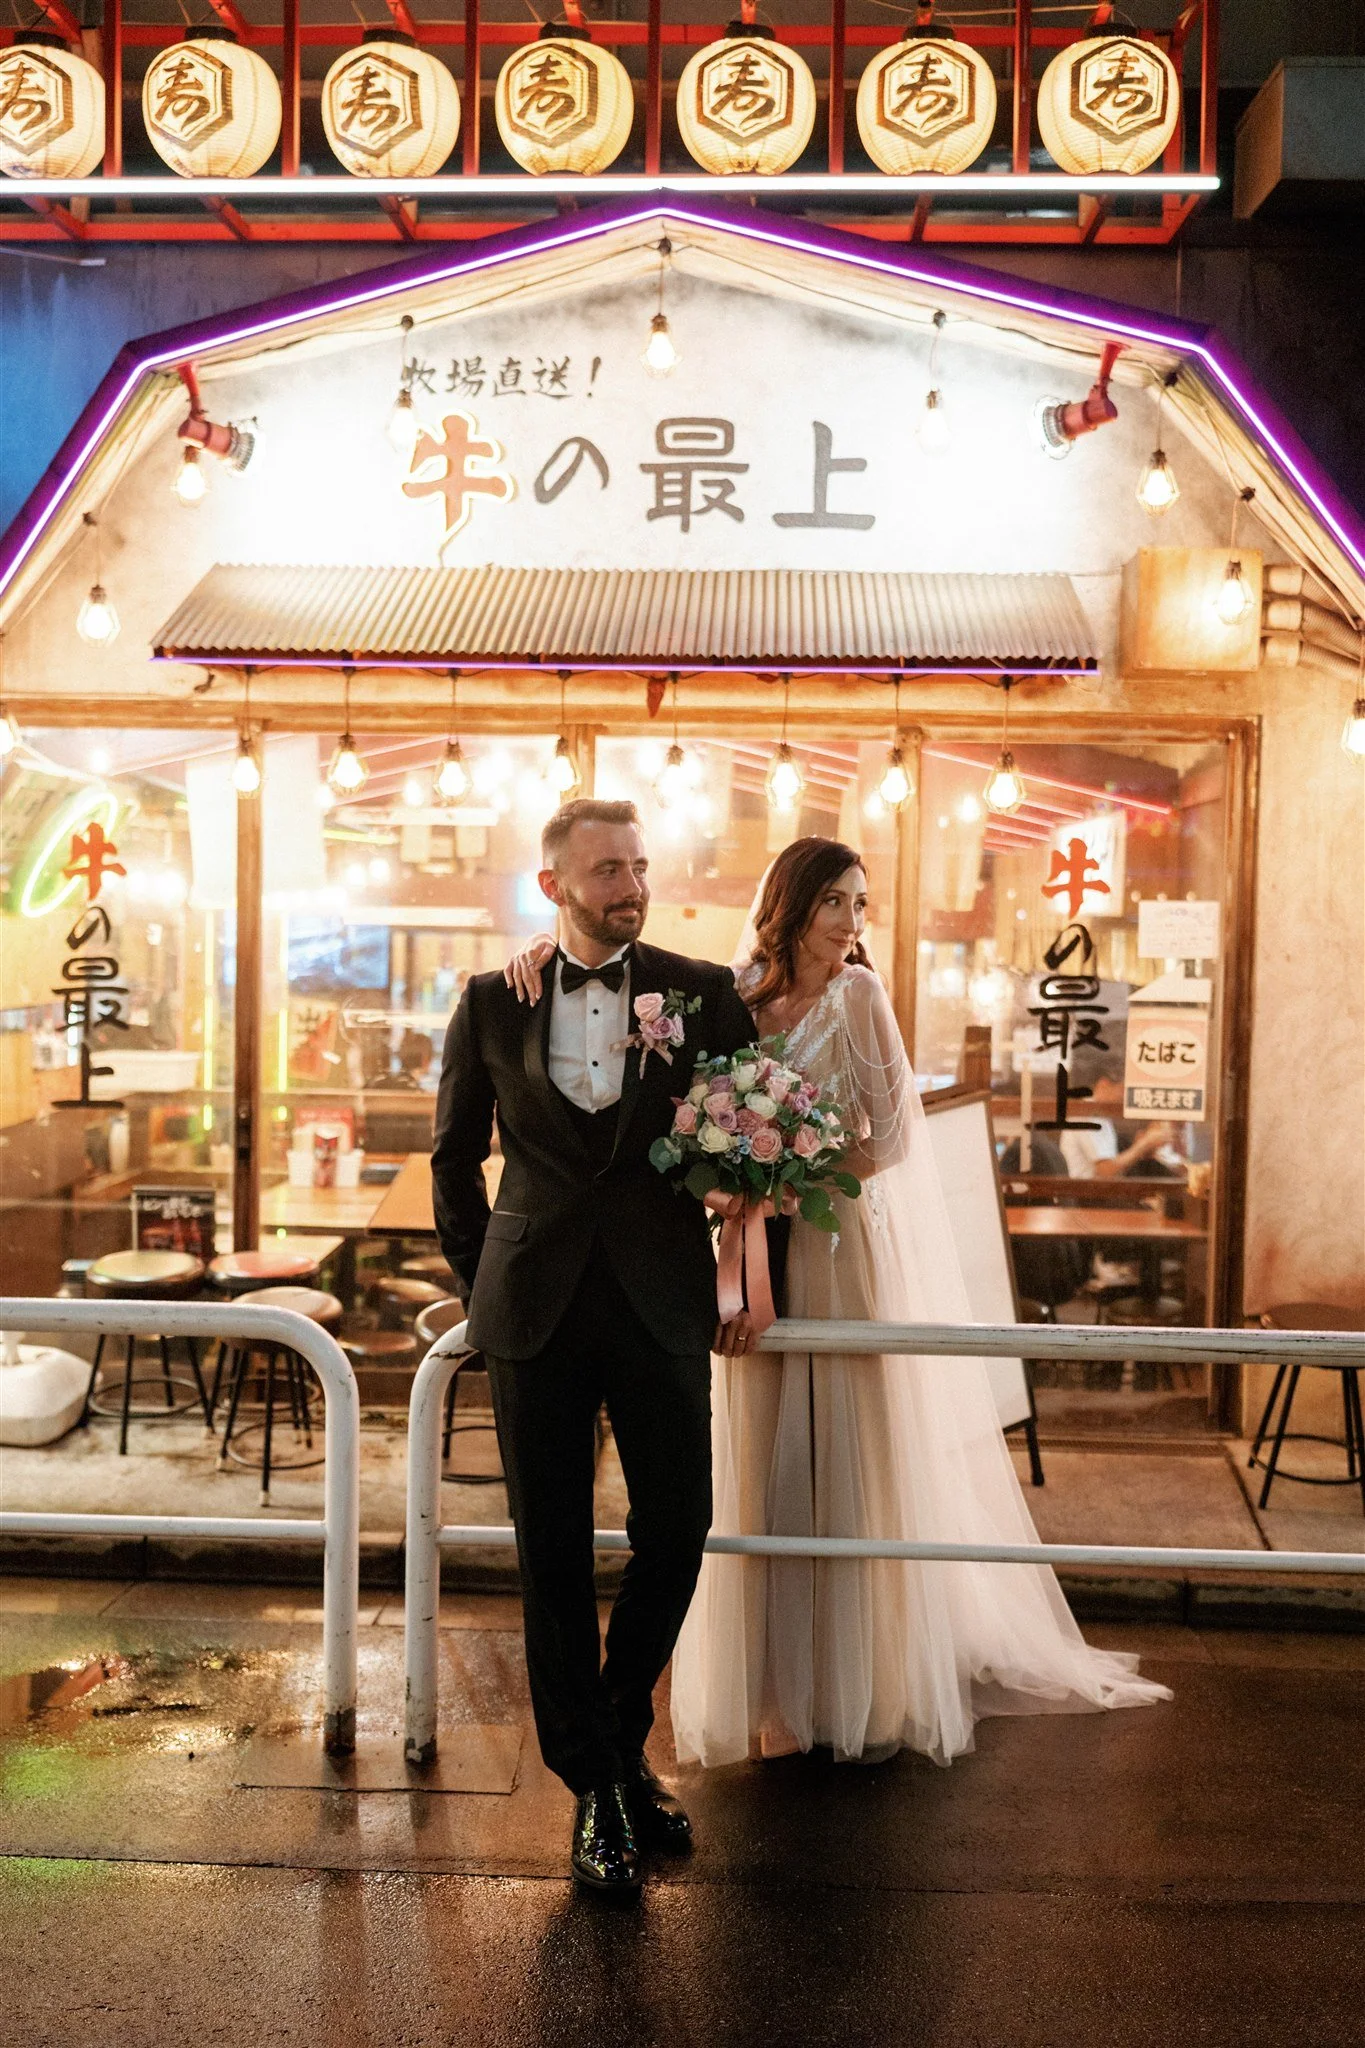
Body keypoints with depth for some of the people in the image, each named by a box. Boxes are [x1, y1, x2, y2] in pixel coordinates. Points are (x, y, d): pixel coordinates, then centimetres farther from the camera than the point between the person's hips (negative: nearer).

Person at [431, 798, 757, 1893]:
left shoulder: (702, 992, 2)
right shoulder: (494, 1001, 4)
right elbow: (456, 1156, 12)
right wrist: (487, 1278, 8)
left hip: (662, 1306, 0)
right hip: (536, 1309, 0)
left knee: (678, 1530, 4)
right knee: (555, 1553, 5)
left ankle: (621, 1741, 31)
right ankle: (594, 1783, 21)